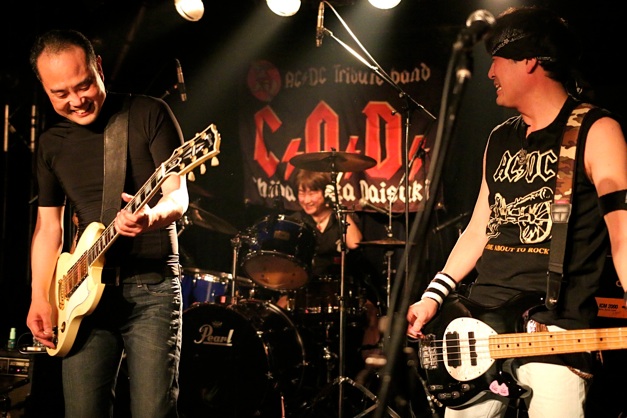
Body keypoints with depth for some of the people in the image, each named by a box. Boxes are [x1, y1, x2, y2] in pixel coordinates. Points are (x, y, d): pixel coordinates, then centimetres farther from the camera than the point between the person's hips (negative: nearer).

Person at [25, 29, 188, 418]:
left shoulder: (149, 115, -2)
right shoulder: (51, 144, 11)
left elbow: (178, 196, -8)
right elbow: (48, 226, 15)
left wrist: (151, 217, -31)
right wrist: (40, 297, 4)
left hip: (152, 285, -4)